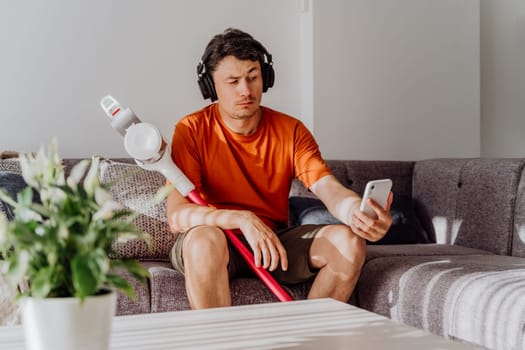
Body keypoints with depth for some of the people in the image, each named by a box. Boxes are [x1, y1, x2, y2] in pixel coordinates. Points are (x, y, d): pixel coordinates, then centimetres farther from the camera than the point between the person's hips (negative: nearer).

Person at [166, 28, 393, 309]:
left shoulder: (291, 131, 1)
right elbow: (176, 215, -20)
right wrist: (242, 219, -37)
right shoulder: (192, 130, -10)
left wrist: (357, 211, -38)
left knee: (349, 242, -20)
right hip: (213, 242, -3)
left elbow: (329, 189, -13)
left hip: (274, 241, 4)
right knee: (204, 239, -38)